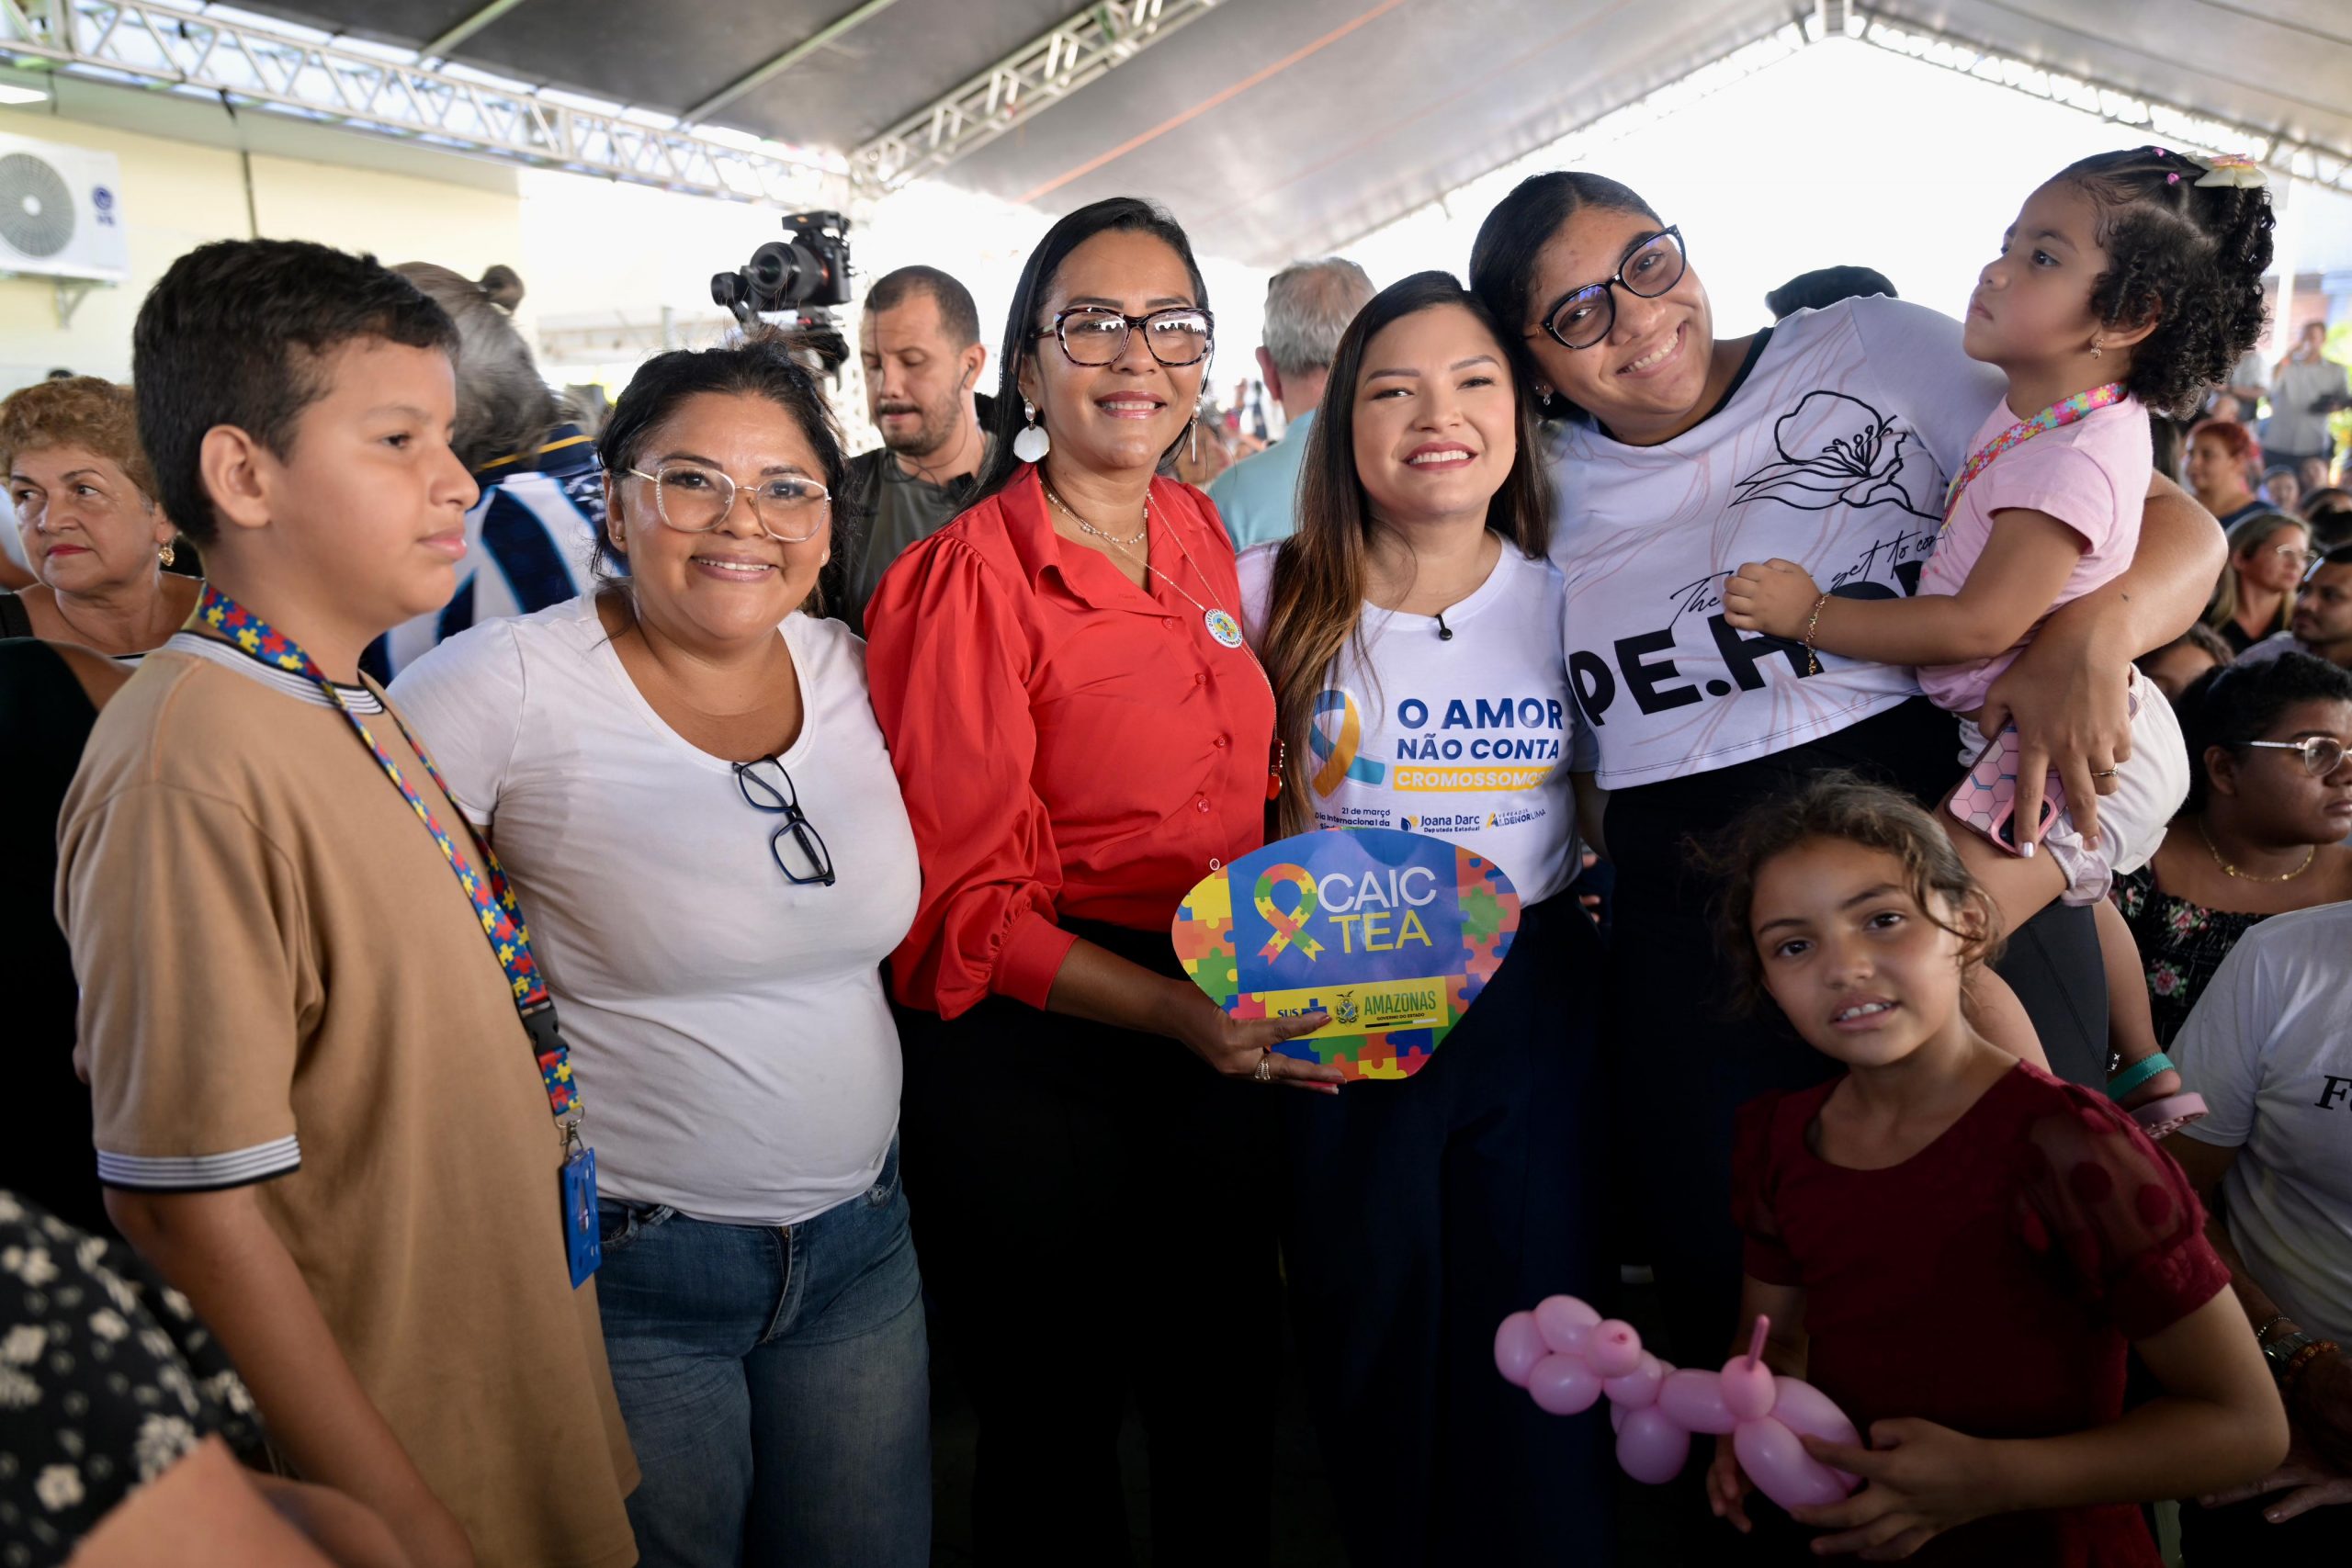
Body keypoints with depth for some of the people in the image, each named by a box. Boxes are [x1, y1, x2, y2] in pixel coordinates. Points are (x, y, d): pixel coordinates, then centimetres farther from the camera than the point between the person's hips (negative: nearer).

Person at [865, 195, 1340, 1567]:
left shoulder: (1202, 535, 6)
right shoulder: (970, 579, -14)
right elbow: (956, 901, -14)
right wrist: (1166, 1006, -26)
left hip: (1224, 1043, 6)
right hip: (1039, 1068, -6)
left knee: (1232, 1404, 20)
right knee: (1057, 1433, 14)